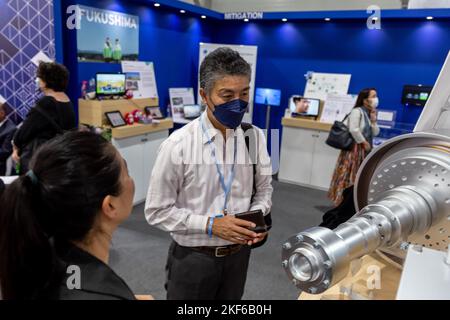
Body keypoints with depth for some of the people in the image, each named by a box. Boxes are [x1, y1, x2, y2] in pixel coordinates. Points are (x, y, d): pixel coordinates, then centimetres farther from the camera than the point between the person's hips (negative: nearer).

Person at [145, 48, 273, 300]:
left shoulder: (255, 137, -7)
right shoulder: (178, 145, -20)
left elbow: (264, 189, 6)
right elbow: (158, 211, -13)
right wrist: (210, 224, -21)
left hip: (238, 253, 4)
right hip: (193, 257, -3)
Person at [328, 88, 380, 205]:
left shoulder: (371, 113, 14)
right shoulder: (357, 111, -12)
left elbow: (375, 133, 13)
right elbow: (353, 130, -22)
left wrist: (373, 121, -1)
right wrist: (364, 142, -14)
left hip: (365, 150, 9)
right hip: (355, 148, -9)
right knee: (350, 176, -5)